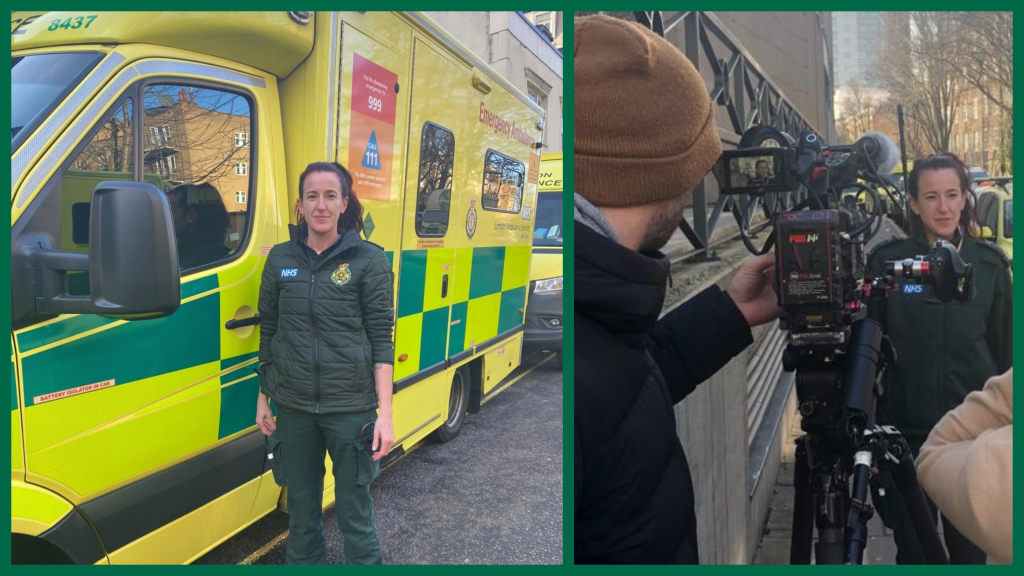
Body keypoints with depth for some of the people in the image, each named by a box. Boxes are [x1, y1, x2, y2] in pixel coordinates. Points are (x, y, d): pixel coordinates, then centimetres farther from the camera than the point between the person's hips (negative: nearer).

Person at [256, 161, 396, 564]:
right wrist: (263, 398, 11)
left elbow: (382, 340, -6)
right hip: (293, 406, 3)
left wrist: (385, 413, -11)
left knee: (354, 506, 5)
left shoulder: (369, 260, -5)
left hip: (351, 408, -3)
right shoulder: (280, 259, 4)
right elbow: (268, 332, 11)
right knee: (301, 505, 15)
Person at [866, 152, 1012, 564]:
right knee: (912, 550, 13)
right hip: (906, 434, -1)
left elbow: (1004, 353, 5)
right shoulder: (887, 262, -6)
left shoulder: (989, 264, -1)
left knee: (970, 549, 16)